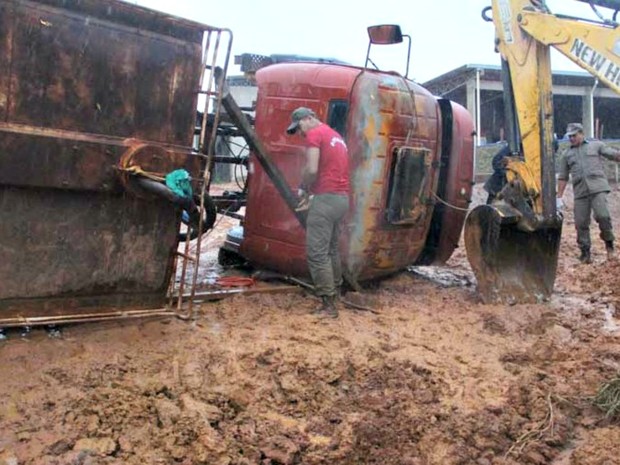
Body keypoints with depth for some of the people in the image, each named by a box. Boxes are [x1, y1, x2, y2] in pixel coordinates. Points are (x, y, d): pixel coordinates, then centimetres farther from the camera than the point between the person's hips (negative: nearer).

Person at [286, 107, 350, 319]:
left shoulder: (315, 134, -4)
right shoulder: (336, 136, 24)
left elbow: (312, 169, -16)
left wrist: (303, 189, 1)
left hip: (326, 198, -9)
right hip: (342, 198, 9)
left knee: (317, 253, -7)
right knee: (332, 250, 16)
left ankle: (328, 305, -7)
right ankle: (334, 293, 21)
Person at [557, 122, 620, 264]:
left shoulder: (596, 145, 12)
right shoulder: (567, 155, 18)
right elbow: (563, 177, 18)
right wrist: (559, 197, 13)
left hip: (598, 188, -3)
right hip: (580, 192, 3)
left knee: (602, 216, -18)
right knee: (581, 223, 0)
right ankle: (585, 252, 12)